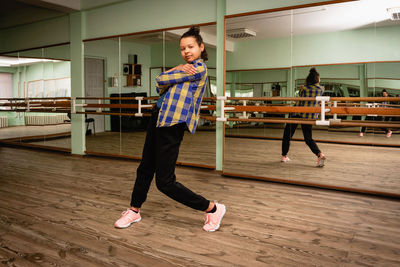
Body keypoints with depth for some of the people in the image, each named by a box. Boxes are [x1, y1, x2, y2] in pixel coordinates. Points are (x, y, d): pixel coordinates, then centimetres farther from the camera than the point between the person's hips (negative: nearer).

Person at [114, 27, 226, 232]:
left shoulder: (199, 67, -10)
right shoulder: (187, 68, 20)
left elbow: (161, 80, -12)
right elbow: (160, 86, 8)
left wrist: (175, 72, 8)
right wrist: (178, 70, -5)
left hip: (172, 123, -10)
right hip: (159, 118, 10)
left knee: (165, 181, -7)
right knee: (145, 168, 18)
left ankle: (213, 209, 5)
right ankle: (134, 211, 36)